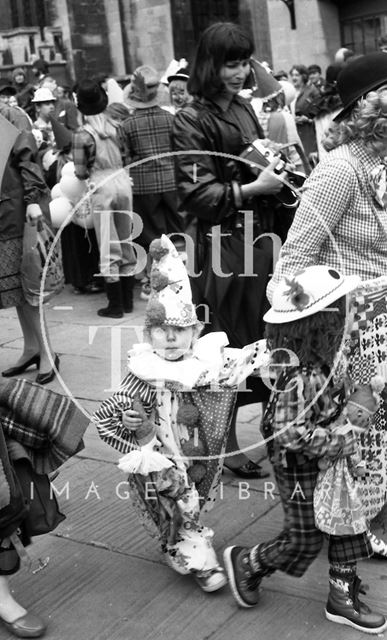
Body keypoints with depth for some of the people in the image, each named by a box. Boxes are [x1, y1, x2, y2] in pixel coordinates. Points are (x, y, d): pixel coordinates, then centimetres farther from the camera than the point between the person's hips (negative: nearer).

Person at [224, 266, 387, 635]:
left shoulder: (330, 354, -6)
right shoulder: (302, 378, -35)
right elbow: (290, 433, -33)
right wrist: (340, 443, -27)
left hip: (328, 459, 8)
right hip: (299, 466, -8)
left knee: (346, 522, 14)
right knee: (304, 540, 8)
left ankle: (342, 596, 30)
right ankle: (244, 563, 31)